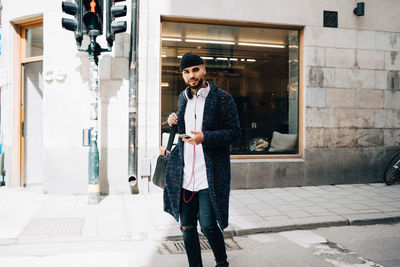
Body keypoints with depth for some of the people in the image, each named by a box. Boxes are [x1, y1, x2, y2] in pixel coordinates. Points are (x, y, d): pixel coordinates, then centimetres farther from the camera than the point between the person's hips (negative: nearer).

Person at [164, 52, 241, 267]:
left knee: (208, 225, -4)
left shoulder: (223, 98, -4)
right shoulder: (183, 98, 14)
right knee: (187, 227, 10)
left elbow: (235, 132, -6)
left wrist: (205, 137, -20)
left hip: (210, 174, -5)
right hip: (184, 174, 5)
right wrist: (175, 120, 7)